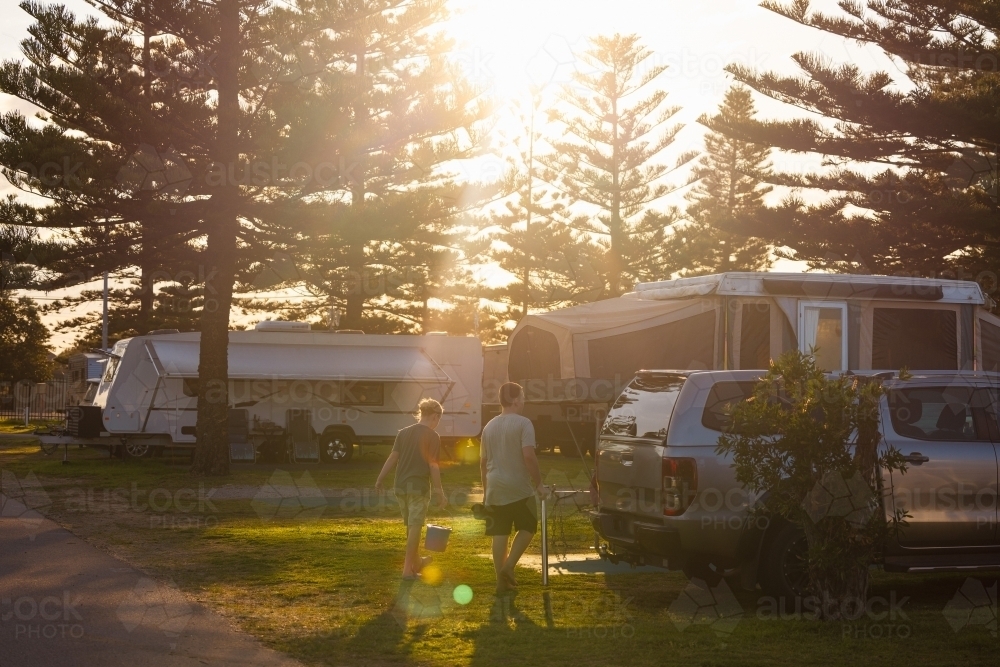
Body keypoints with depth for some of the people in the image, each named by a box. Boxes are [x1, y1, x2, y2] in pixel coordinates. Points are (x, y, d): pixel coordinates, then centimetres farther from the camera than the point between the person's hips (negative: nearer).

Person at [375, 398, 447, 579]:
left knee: (411, 526, 19)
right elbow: (433, 465, -12)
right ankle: (408, 569, -4)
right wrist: (439, 491, -8)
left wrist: (380, 479, 11)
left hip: (401, 486, 6)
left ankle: (416, 562, 35)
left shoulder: (404, 433, 8)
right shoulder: (433, 436, -9)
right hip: (419, 487, -6)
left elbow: (392, 457, 5)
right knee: (414, 527, -2)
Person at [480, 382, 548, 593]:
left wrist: (485, 489, 24)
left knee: (499, 534, 7)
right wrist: (538, 483, -9)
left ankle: (502, 580, 8)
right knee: (527, 527, 11)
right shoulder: (523, 423, -9)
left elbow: (483, 462, 15)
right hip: (519, 488, -5)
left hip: (495, 489, 5)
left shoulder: (489, 426, 11)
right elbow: (529, 456, -18)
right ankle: (509, 566, -3)